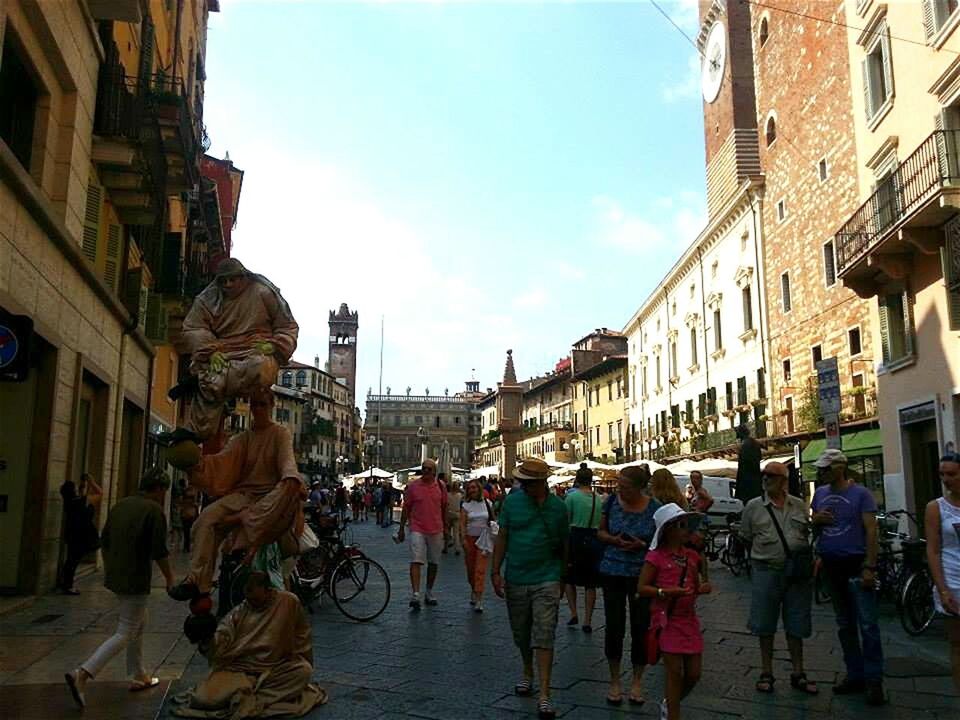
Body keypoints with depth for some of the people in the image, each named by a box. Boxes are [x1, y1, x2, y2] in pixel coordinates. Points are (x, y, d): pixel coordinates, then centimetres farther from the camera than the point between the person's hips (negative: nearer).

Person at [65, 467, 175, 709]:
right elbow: (159, 551, -15)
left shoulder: (121, 505, 8)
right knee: (124, 635, -1)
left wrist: (108, 568, 27)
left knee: (139, 624, 21)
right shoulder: (154, 510, -15)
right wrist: (170, 578, -1)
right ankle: (81, 675, -13)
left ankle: (139, 676, 29)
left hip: (114, 577, 9)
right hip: (135, 581, -9)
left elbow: (105, 541, 15)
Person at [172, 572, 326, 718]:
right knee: (206, 697, -23)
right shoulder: (238, 613, -4)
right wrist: (207, 641, -33)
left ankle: (248, 697, -14)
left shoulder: (289, 602, -7)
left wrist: (305, 663, 7)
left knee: (304, 671, -28)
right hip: (239, 669, 0)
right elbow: (218, 647, -12)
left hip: (276, 668, 1)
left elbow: (302, 635, 4)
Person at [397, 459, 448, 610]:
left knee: (433, 563, 12)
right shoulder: (413, 486, -2)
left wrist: (445, 528, 15)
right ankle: (415, 595, -17)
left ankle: (429, 592, 26)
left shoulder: (440, 487, 2)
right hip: (417, 530, -2)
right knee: (416, 562, -13)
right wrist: (401, 529, 5)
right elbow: (406, 508, 4)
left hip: (436, 530, 3)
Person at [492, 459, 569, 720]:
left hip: (547, 580, -2)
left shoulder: (558, 506, -4)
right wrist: (495, 572, -4)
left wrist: (562, 578, 11)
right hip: (515, 580, 2)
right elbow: (502, 538, 1)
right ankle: (527, 674, 42)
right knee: (521, 634, 17)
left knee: (544, 637, -6)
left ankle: (544, 696, -3)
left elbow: (564, 544, 6)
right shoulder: (512, 501, -3)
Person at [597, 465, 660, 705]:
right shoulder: (612, 501, -4)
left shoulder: (655, 509, -9)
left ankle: (637, 681, 25)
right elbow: (601, 532, 6)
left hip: (642, 575, -1)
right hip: (612, 572, 1)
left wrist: (642, 545, -18)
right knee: (614, 627, 4)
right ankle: (615, 680, 22)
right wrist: (614, 540, -14)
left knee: (640, 628, 5)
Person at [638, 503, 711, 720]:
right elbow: (642, 588, -11)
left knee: (694, 673, 9)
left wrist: (703, 588, -4)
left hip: (689, 619, 6)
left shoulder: (692, 556, 7)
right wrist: (667, 592, -24)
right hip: (667, 620, -6)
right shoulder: (657, 556, -10)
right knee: (675, 671, -3)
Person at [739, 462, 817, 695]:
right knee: (765, 625, 5)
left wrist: (803, 559, 6)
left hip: (797, 572, 2)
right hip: (766, 571, -2)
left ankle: (798, 674, 22)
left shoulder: (800, 505, 7)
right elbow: (745, 537, 8)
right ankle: (766, 673, 18)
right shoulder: (753, 506, 0)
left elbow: (807, 534, 17)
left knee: (796, 625, 10)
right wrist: (765, 555, 6)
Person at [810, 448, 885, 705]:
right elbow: (812, 524, 20)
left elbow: (871, 530, -11)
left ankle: (874, 681, 2)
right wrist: (817, 519, -5)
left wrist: (869, 567, -17)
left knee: (867, 624, -6)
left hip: (856, 565, -6)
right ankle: (855, 676, 22)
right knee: (845, 625, 13)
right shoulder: (820, 493, 9)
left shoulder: (861, 494, -7)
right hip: (831, 566, 6)